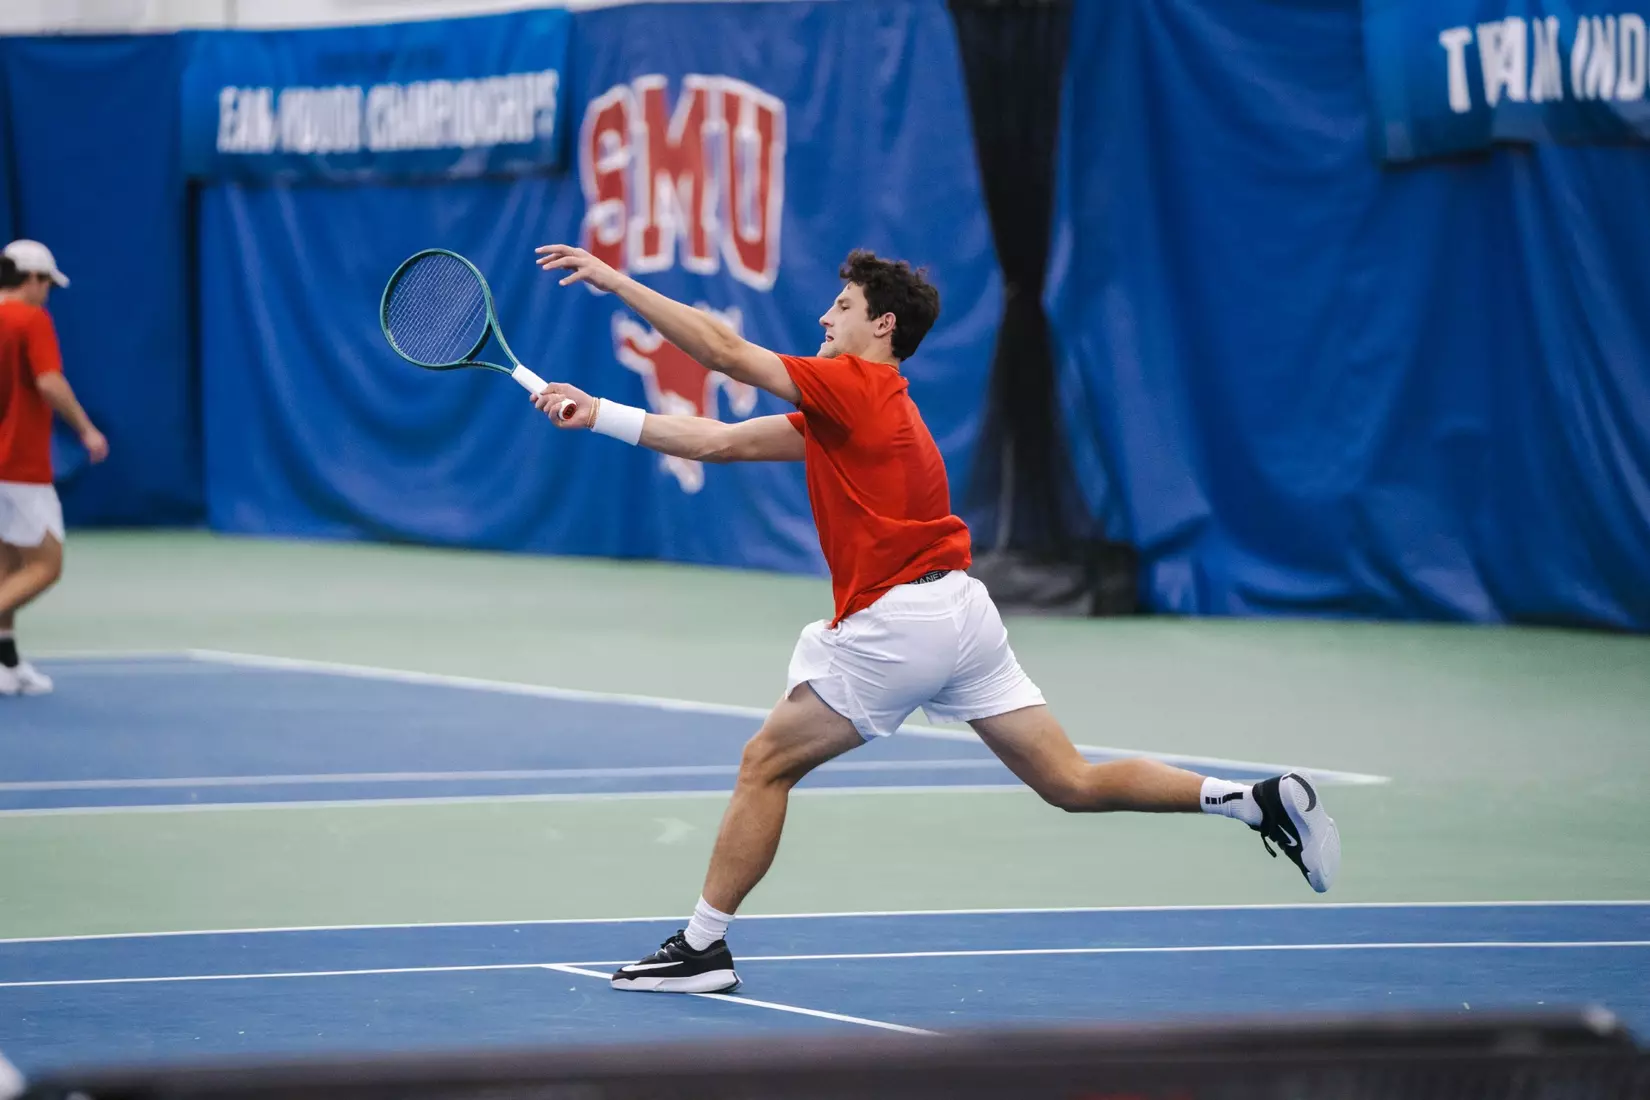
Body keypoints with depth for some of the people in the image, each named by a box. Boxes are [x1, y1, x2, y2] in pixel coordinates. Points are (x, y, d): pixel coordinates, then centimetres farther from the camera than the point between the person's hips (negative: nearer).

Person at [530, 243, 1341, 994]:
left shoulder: (857, 385, -8)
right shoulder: (847, 411, 18)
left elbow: (726, 351, -14)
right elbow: (719, 440, 18)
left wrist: (614, 280, -10)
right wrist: (600, 415, 15)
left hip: (896, 621, -9)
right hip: (961, 615, 9)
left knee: (765, 765, 3)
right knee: (1073, 783, 7)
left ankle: (703, 945, 8)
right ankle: (1257, 799, -2)